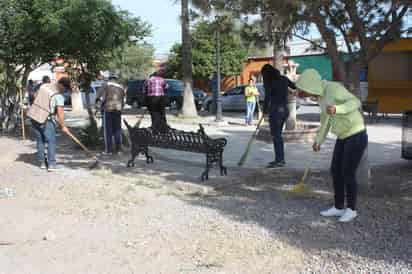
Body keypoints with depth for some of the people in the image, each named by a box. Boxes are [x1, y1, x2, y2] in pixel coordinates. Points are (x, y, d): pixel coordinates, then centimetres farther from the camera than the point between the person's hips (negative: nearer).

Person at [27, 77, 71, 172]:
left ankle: (42, 162, 22)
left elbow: (35, 96, 21)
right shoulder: (59, 96, -14)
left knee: (40, 141, 16)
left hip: (34, 116, 7)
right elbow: (60, 112, -19)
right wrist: (63, 126, -11)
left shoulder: (45, 85, 6)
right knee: (51, 141, 3)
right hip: (45, 120, -7)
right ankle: (51, 164, -2)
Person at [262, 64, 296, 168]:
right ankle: (280, 159, 20)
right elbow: (294, 86, 24)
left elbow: (267, 97, -15)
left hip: (275, 110, -7)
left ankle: (279, 160, -1)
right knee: (278, 135, 16)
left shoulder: (269, 82, -9)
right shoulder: (284, 79, 9)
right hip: (285, 109, 7)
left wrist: (265, 109, -1)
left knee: (276, 135, -2)